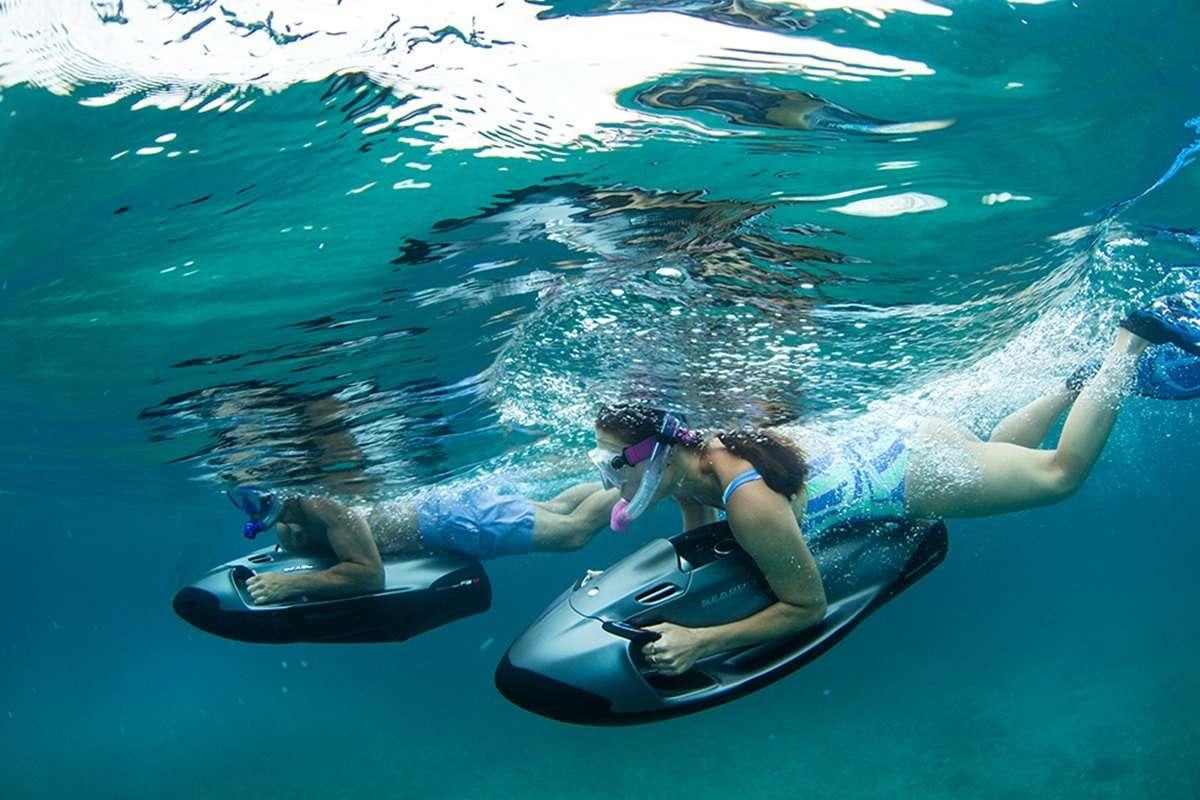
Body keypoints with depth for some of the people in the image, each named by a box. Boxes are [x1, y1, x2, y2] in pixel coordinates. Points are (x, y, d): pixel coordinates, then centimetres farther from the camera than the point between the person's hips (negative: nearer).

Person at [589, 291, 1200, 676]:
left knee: (1061, 472, 16)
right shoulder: (692, 460, -13)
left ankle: (1133, 339, 23)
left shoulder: (748, 501, -37)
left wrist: (700, 643, -33)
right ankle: (1080, 383, 43)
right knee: (998, 450, 36)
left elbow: (808, 607, -27)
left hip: (919, 468, -7)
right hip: (885, 445, 7)